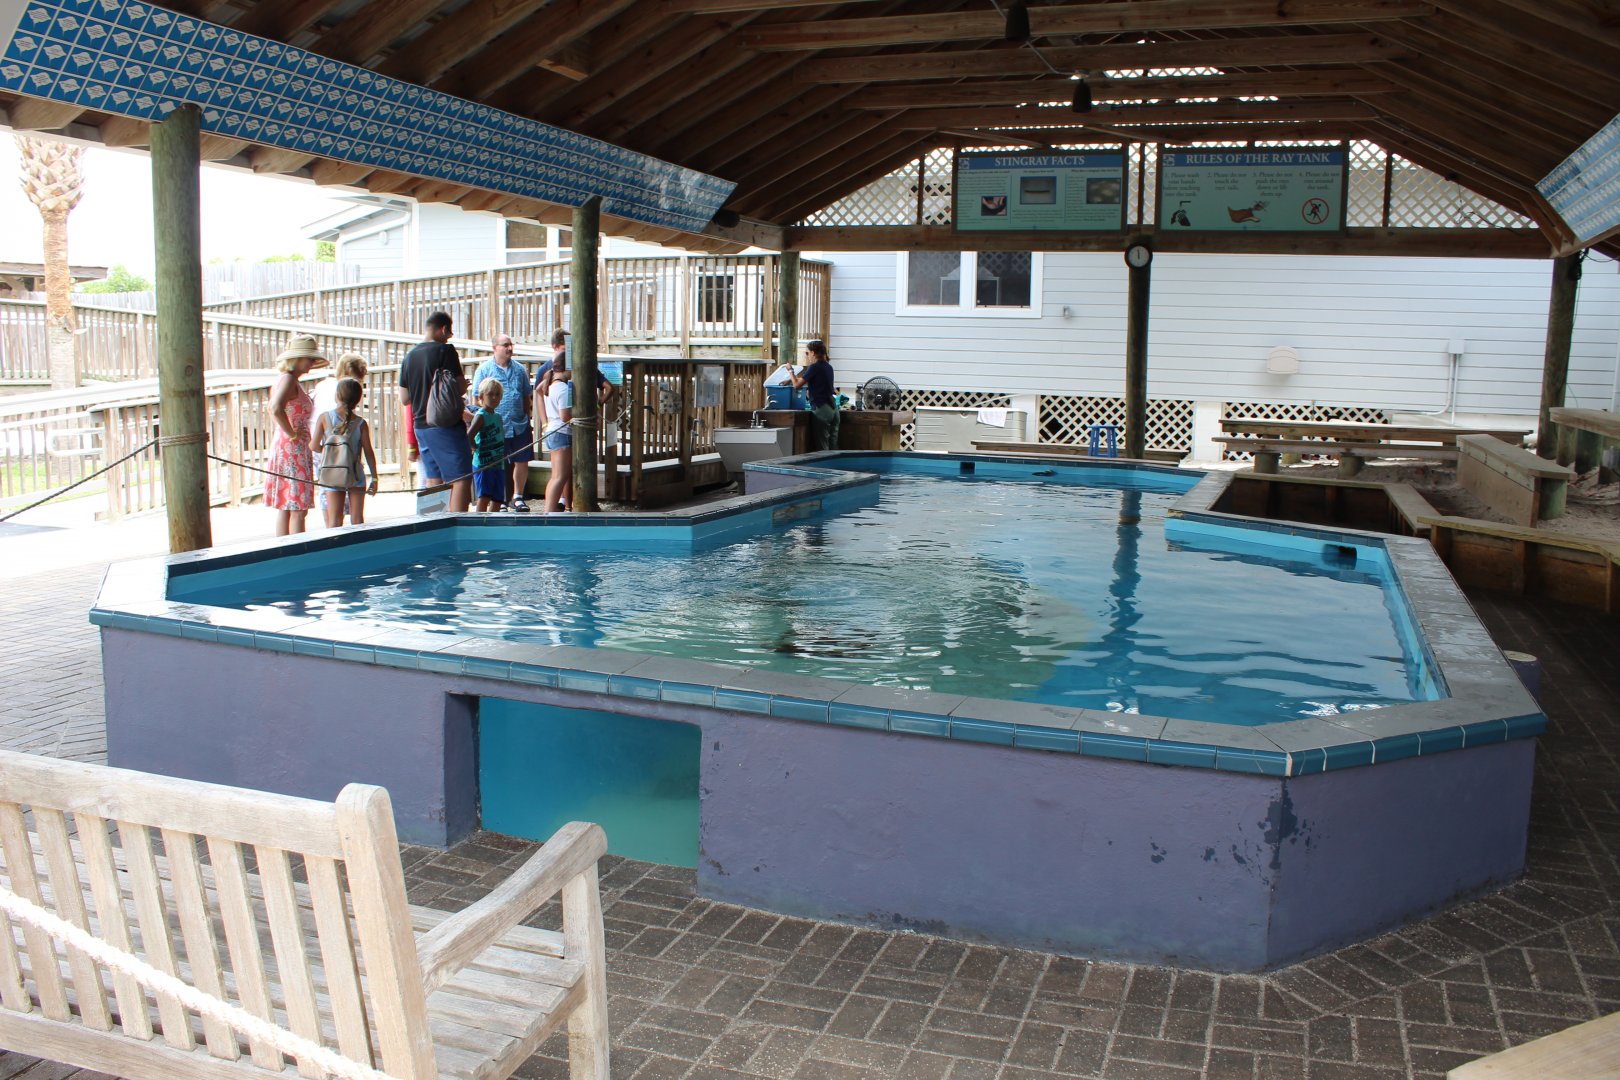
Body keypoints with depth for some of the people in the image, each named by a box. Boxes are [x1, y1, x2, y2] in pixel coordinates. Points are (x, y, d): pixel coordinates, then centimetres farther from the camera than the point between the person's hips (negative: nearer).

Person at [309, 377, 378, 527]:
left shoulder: (324, 418, -5)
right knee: (357, 519, 5)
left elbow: (314, 446, -5)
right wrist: (374, 477, 4)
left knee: (334, 520, 2)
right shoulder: (360, 423, -5)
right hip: (356, 475, 0)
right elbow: (368, 452, -3)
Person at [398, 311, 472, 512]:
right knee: (461, 479, -5)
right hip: (446, 426, -7)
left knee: (433, 481, 13)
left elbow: (404, 399, 14)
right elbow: (460, 387, -13)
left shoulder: (409, 356, 11)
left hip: (421, 426, 7)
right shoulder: (445, 350, -9)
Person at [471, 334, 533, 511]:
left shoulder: (519, 370, 10)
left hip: (519, 426, 4)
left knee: (522, 462, 5)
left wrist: (527, 421, 16)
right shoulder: (484, 369, -1)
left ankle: (517, 497, 22)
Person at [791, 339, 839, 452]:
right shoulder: (828, 367, 14)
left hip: (821, 409, -8)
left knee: (822, 448, -5)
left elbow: (797, 384, -8)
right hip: (833, 408, 8)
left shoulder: (815, 367, -10)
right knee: (833, 446, 6)